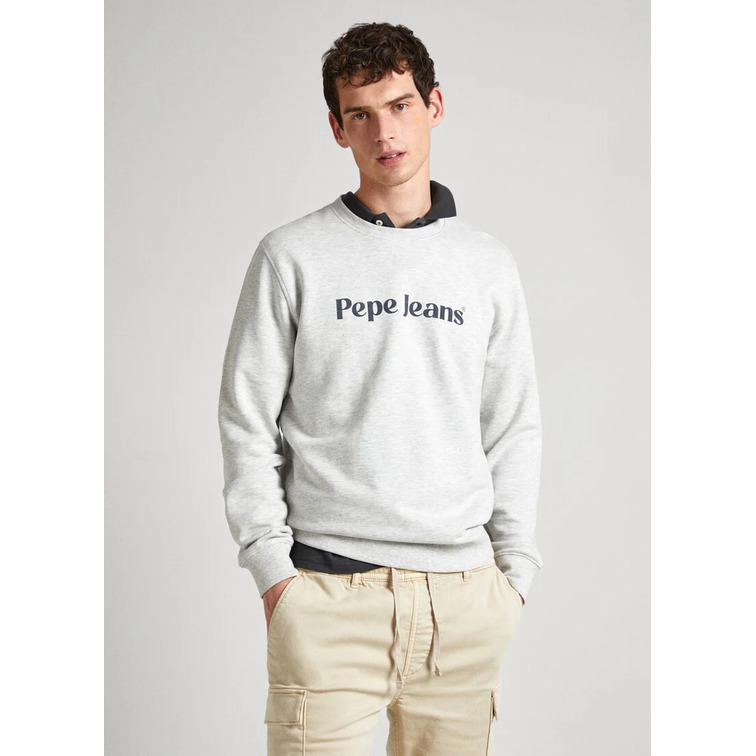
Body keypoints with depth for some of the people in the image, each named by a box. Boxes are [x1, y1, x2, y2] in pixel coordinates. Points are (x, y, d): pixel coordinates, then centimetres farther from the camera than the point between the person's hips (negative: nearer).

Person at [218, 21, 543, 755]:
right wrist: (271, 565, -4)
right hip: (328, 591, -2)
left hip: (464, 596, 3)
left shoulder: (488, 265, 10)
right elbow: (247, 420, 2)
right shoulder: (293, 256, 3)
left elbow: (513, 428, 12)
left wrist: (515, 567, 5)